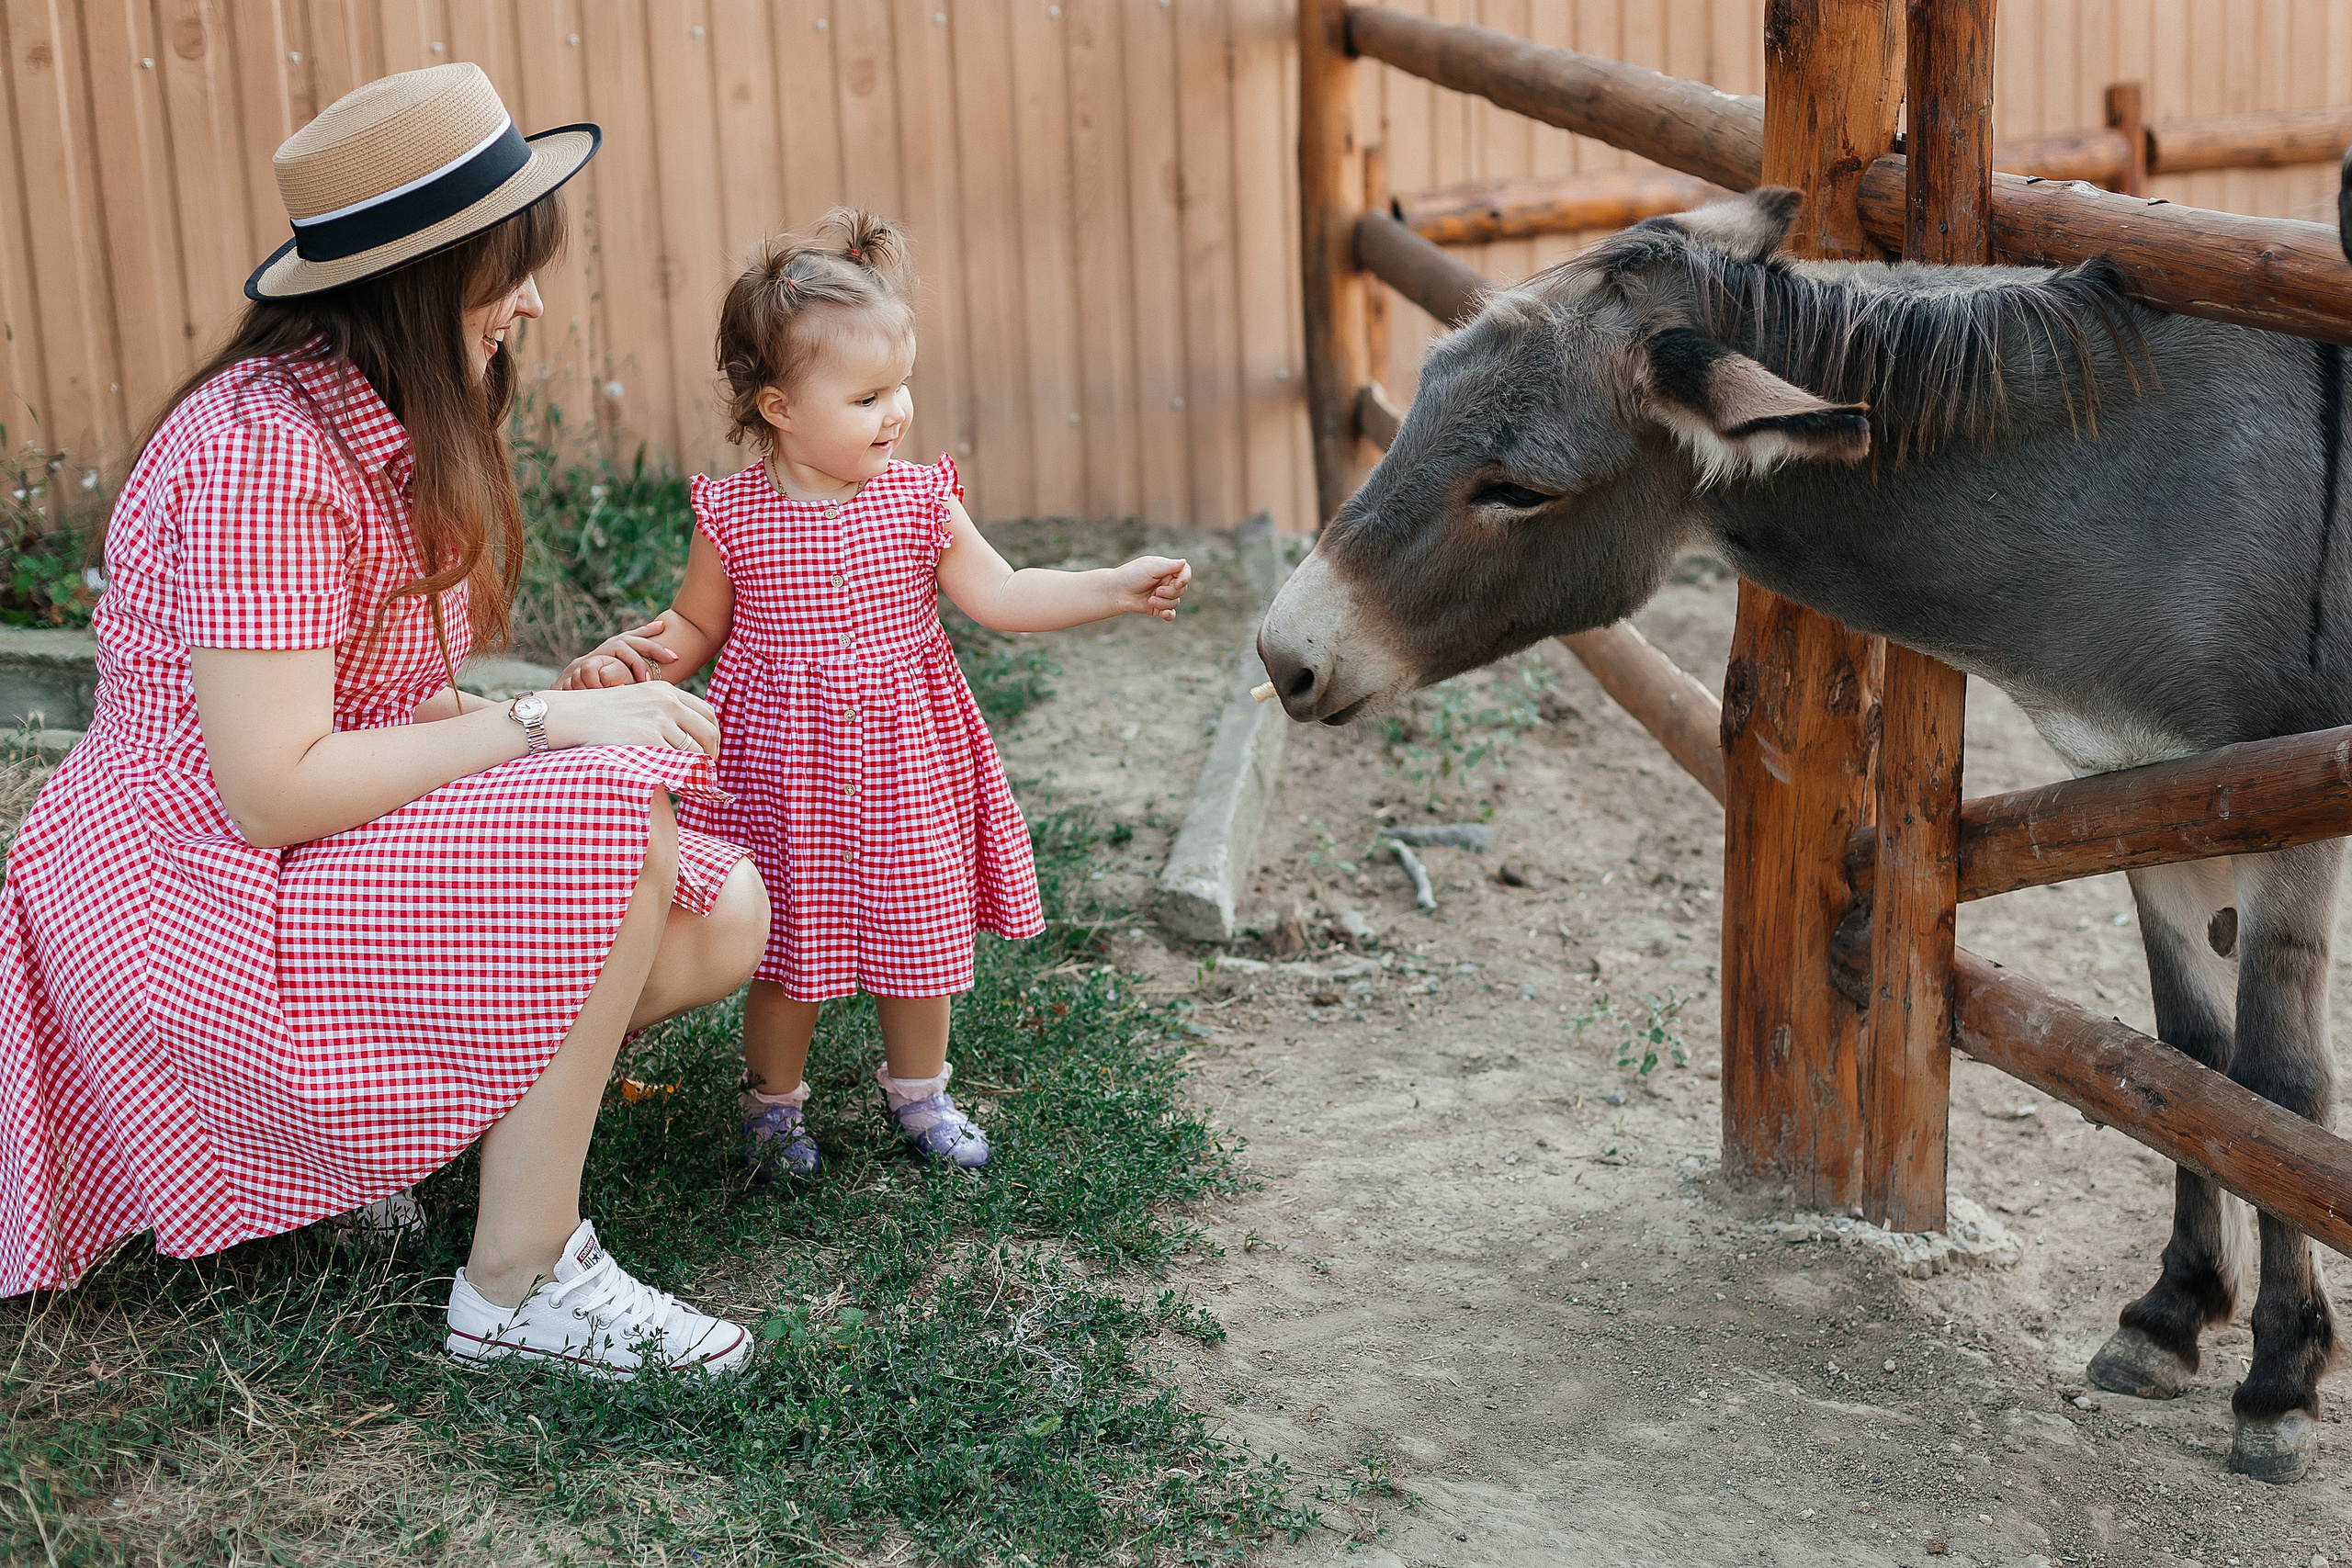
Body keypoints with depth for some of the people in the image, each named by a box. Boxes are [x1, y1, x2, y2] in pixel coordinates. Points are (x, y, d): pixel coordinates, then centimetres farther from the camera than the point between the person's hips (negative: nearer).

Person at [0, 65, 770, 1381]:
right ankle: (521, 1283, -17)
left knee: (727, 918, -4)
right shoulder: (264, 448, -23)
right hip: (195, 894, -9)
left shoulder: (402, 430, 8)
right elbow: (272, 788, -27)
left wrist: (583, 707, -6)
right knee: (619, 834, -28)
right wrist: (542, 727, -22)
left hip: (338, 846, 9)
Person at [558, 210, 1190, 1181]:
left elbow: (1000, 596, -4)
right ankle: (774, 1103, 31)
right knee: (790, 952, 7)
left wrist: (1117, 588, -13)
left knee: (920, 935, 12)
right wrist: (625, 659, -12)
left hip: (906, 767, 2)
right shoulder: (732, 518, -9)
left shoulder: (918, 499, -5)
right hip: (782, 773, -2)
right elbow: (696, 628, 5)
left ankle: (918, 1091, 36)